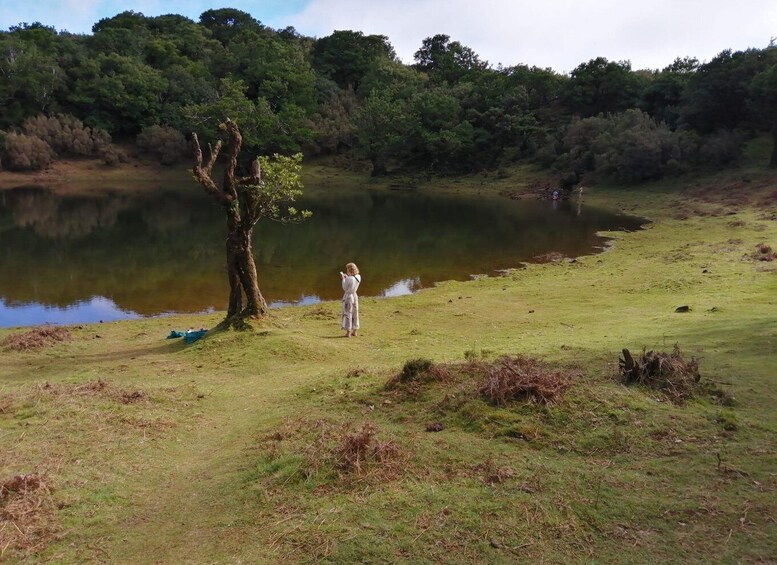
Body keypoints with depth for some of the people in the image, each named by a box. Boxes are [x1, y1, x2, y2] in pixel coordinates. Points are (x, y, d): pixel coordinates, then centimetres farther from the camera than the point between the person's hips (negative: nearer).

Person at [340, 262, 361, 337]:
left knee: (347, 314, 3)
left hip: (348, 296, -7)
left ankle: (348, 332, 6)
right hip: (354, 295, 7)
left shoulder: (349, 279, -22)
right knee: (355, 314, 15)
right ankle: (355, 331, 22)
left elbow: (345, 288, -12)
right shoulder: (358, 277, -1)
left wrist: (343, 279, -5)